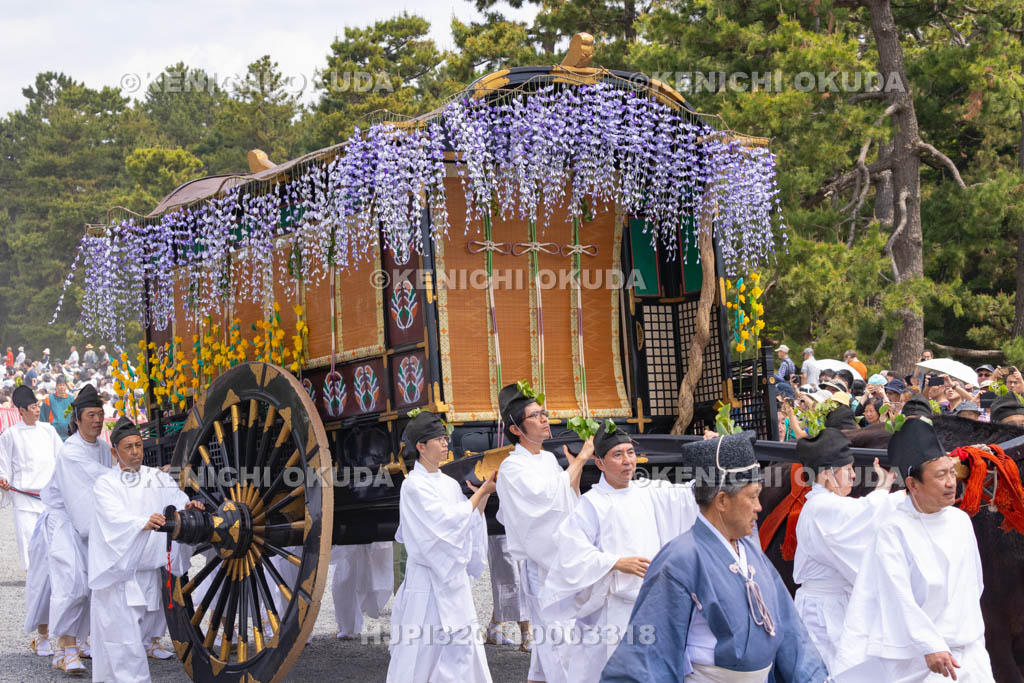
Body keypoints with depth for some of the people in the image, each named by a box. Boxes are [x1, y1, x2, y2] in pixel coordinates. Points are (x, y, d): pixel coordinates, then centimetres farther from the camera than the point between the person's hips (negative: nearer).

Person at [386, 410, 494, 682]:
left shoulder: (450, 484, 10)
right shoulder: (414, 485, -10)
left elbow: (466, 525, 11)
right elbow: (446, 521, -16)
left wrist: (483, 499, -4)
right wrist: (480, 493, -10)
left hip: (454, 576, 7)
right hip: (428, 577, -7)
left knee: (463, 648, 4)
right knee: (422, 649, -2)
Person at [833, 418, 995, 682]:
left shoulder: (961, 521, 6)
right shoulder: (893, 531, -10)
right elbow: (899, 596, -16)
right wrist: (930, 647, -22)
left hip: (969, 649, 5)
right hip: (915, 655, -5)